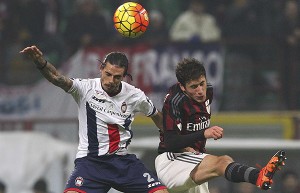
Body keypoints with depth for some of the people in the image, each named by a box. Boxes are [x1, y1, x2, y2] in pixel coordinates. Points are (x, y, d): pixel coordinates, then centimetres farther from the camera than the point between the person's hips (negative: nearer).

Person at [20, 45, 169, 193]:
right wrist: (40, 62, -44)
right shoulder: (86, 88, -8)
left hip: (123, 161, 3)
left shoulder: (135, 96, 1)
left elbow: (156, 117, 20)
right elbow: (57, 79, -25)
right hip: (90, 159, -3)